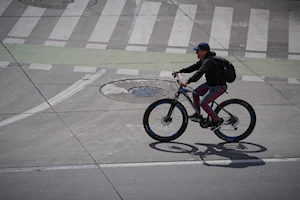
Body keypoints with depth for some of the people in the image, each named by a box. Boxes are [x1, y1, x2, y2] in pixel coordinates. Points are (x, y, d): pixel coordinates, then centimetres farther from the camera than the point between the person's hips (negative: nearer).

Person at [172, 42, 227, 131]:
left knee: (203, 103, -14)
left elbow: (200, 72, -39)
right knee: (195, 93, 10)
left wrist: (187, 82, -48)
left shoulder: (209, 61, -26)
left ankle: (218, 121, -1)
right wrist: (180, 71, 4)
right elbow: (194, 67, 12)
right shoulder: (204, 60, 6)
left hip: (219, 87, -10)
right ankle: (197, 115, 22)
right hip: (211, 84, 10)